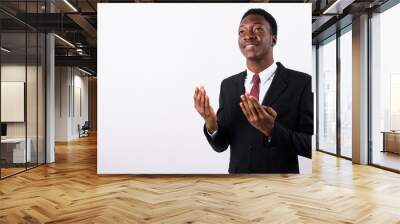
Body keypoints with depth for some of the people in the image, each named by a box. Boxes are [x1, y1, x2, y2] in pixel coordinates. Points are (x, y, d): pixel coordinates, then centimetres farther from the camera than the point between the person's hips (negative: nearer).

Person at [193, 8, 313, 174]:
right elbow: (220, 145, -2)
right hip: (237, 171, 3)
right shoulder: (228, 85, -3)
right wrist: (211, 122, -21)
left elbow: (313, 146, -16)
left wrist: (271, 129, -29)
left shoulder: (302, 83, -14)